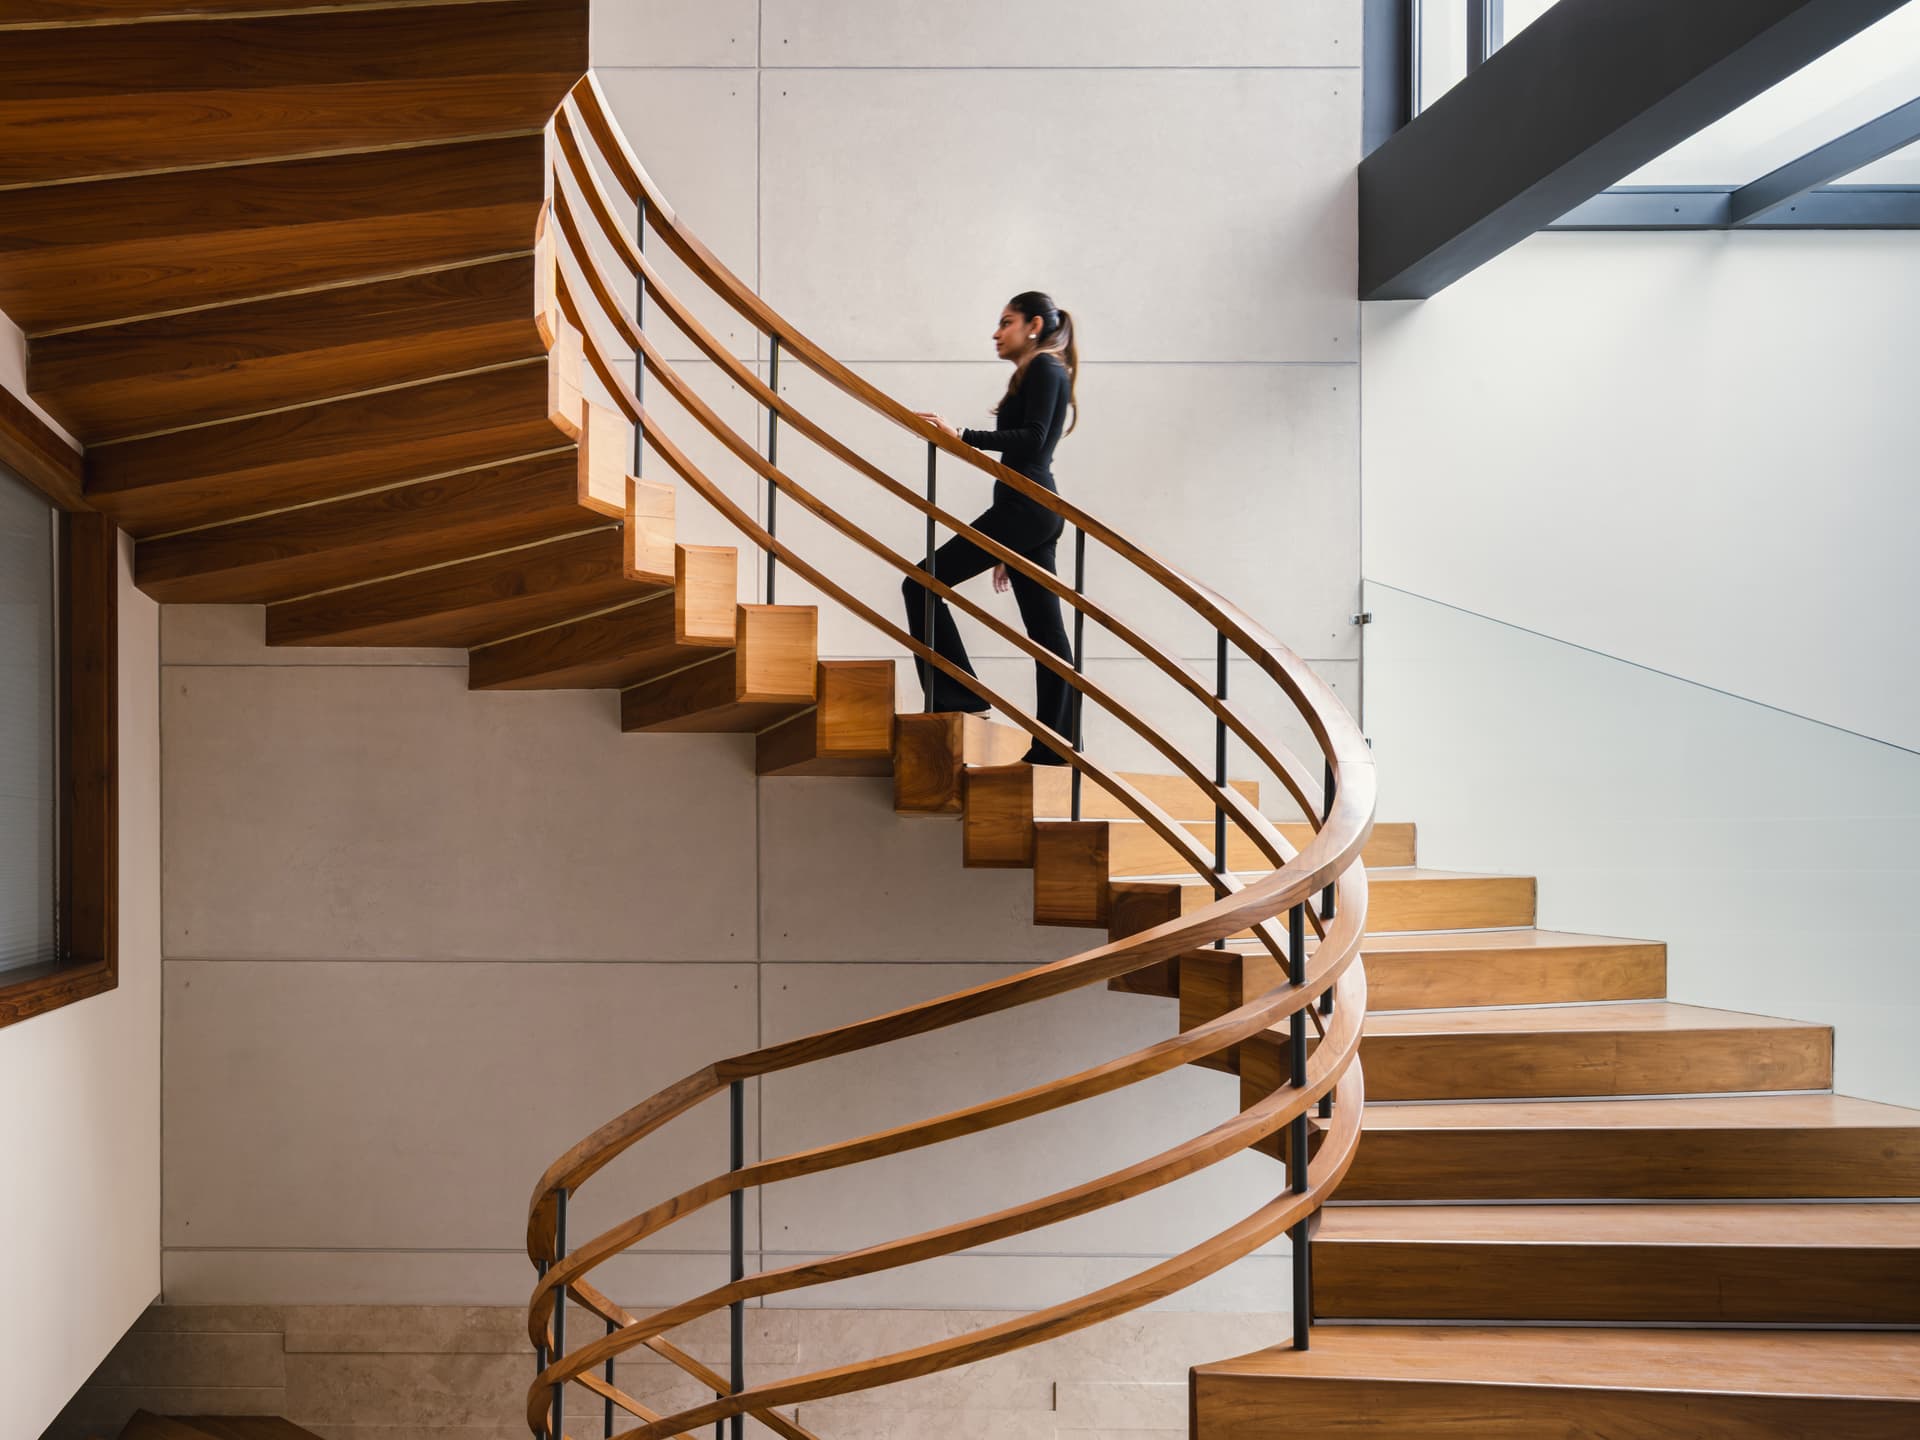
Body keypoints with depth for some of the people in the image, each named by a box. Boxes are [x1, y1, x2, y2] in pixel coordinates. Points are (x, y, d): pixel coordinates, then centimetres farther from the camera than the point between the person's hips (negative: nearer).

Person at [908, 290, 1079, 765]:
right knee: (1045, 629, 5)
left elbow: (1032, 439, -18)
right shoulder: (1042, 374, 25)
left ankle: (957, 694, -7)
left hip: (1023, 507, -10)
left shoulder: (1044, 367, -4)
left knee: (922, 583, -8)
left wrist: (962, 436, -24)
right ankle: (1055, 747, 5)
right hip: (1035, 512, 10)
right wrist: (1008, 552, 23)